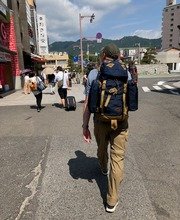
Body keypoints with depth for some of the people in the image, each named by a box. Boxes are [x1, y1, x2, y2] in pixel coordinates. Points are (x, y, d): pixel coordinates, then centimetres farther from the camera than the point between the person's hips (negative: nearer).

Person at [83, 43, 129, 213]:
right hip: (120, 122, 0)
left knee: (102, 149, 27)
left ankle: (104, 169, 58)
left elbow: (88, 103, -8)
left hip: (100, 121, 1)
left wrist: (85, 125, -2)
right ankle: (112, 201, 14)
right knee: (117, 158, 6)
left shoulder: (93, 74, -5)